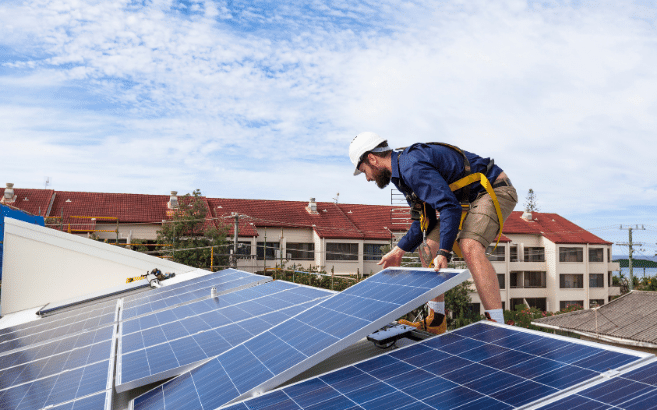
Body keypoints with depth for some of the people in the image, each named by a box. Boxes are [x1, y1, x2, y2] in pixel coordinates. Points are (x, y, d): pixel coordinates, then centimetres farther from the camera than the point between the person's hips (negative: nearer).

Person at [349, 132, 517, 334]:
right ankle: (436, 322, 11)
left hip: (494, 190, -10)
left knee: (470, 246, -33)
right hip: (468, 199, 10)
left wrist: (444, 253, -34)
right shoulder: (403, 172, 8)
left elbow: (450, 208, -33)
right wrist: (399, 251, 8)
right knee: (428, 246, 6)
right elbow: (425, 221, 12)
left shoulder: (413, 166, -25)